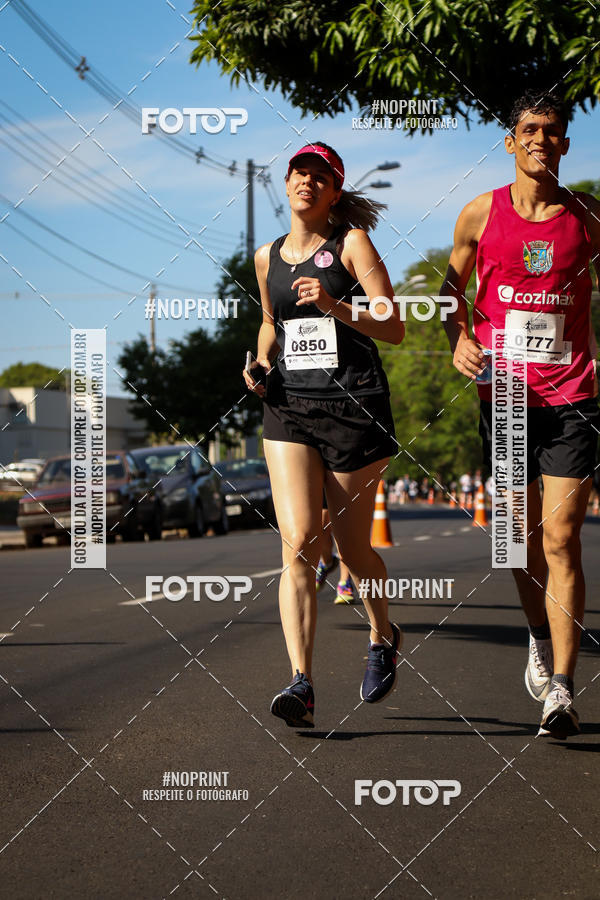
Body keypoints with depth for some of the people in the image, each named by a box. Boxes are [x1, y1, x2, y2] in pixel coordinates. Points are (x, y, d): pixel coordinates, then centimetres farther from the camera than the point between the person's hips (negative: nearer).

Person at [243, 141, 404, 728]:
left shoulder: (351, 244, 0)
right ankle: (301, 684, -20)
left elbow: (394, 330, -6)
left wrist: (335, 305, -20)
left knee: (352, 549, 7)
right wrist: (261, 362, 10)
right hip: (289, 408, 3)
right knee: (298, 541, -14)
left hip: (355, 408, -3)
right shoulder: (267, 257, 13)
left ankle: (382, 636, 38)